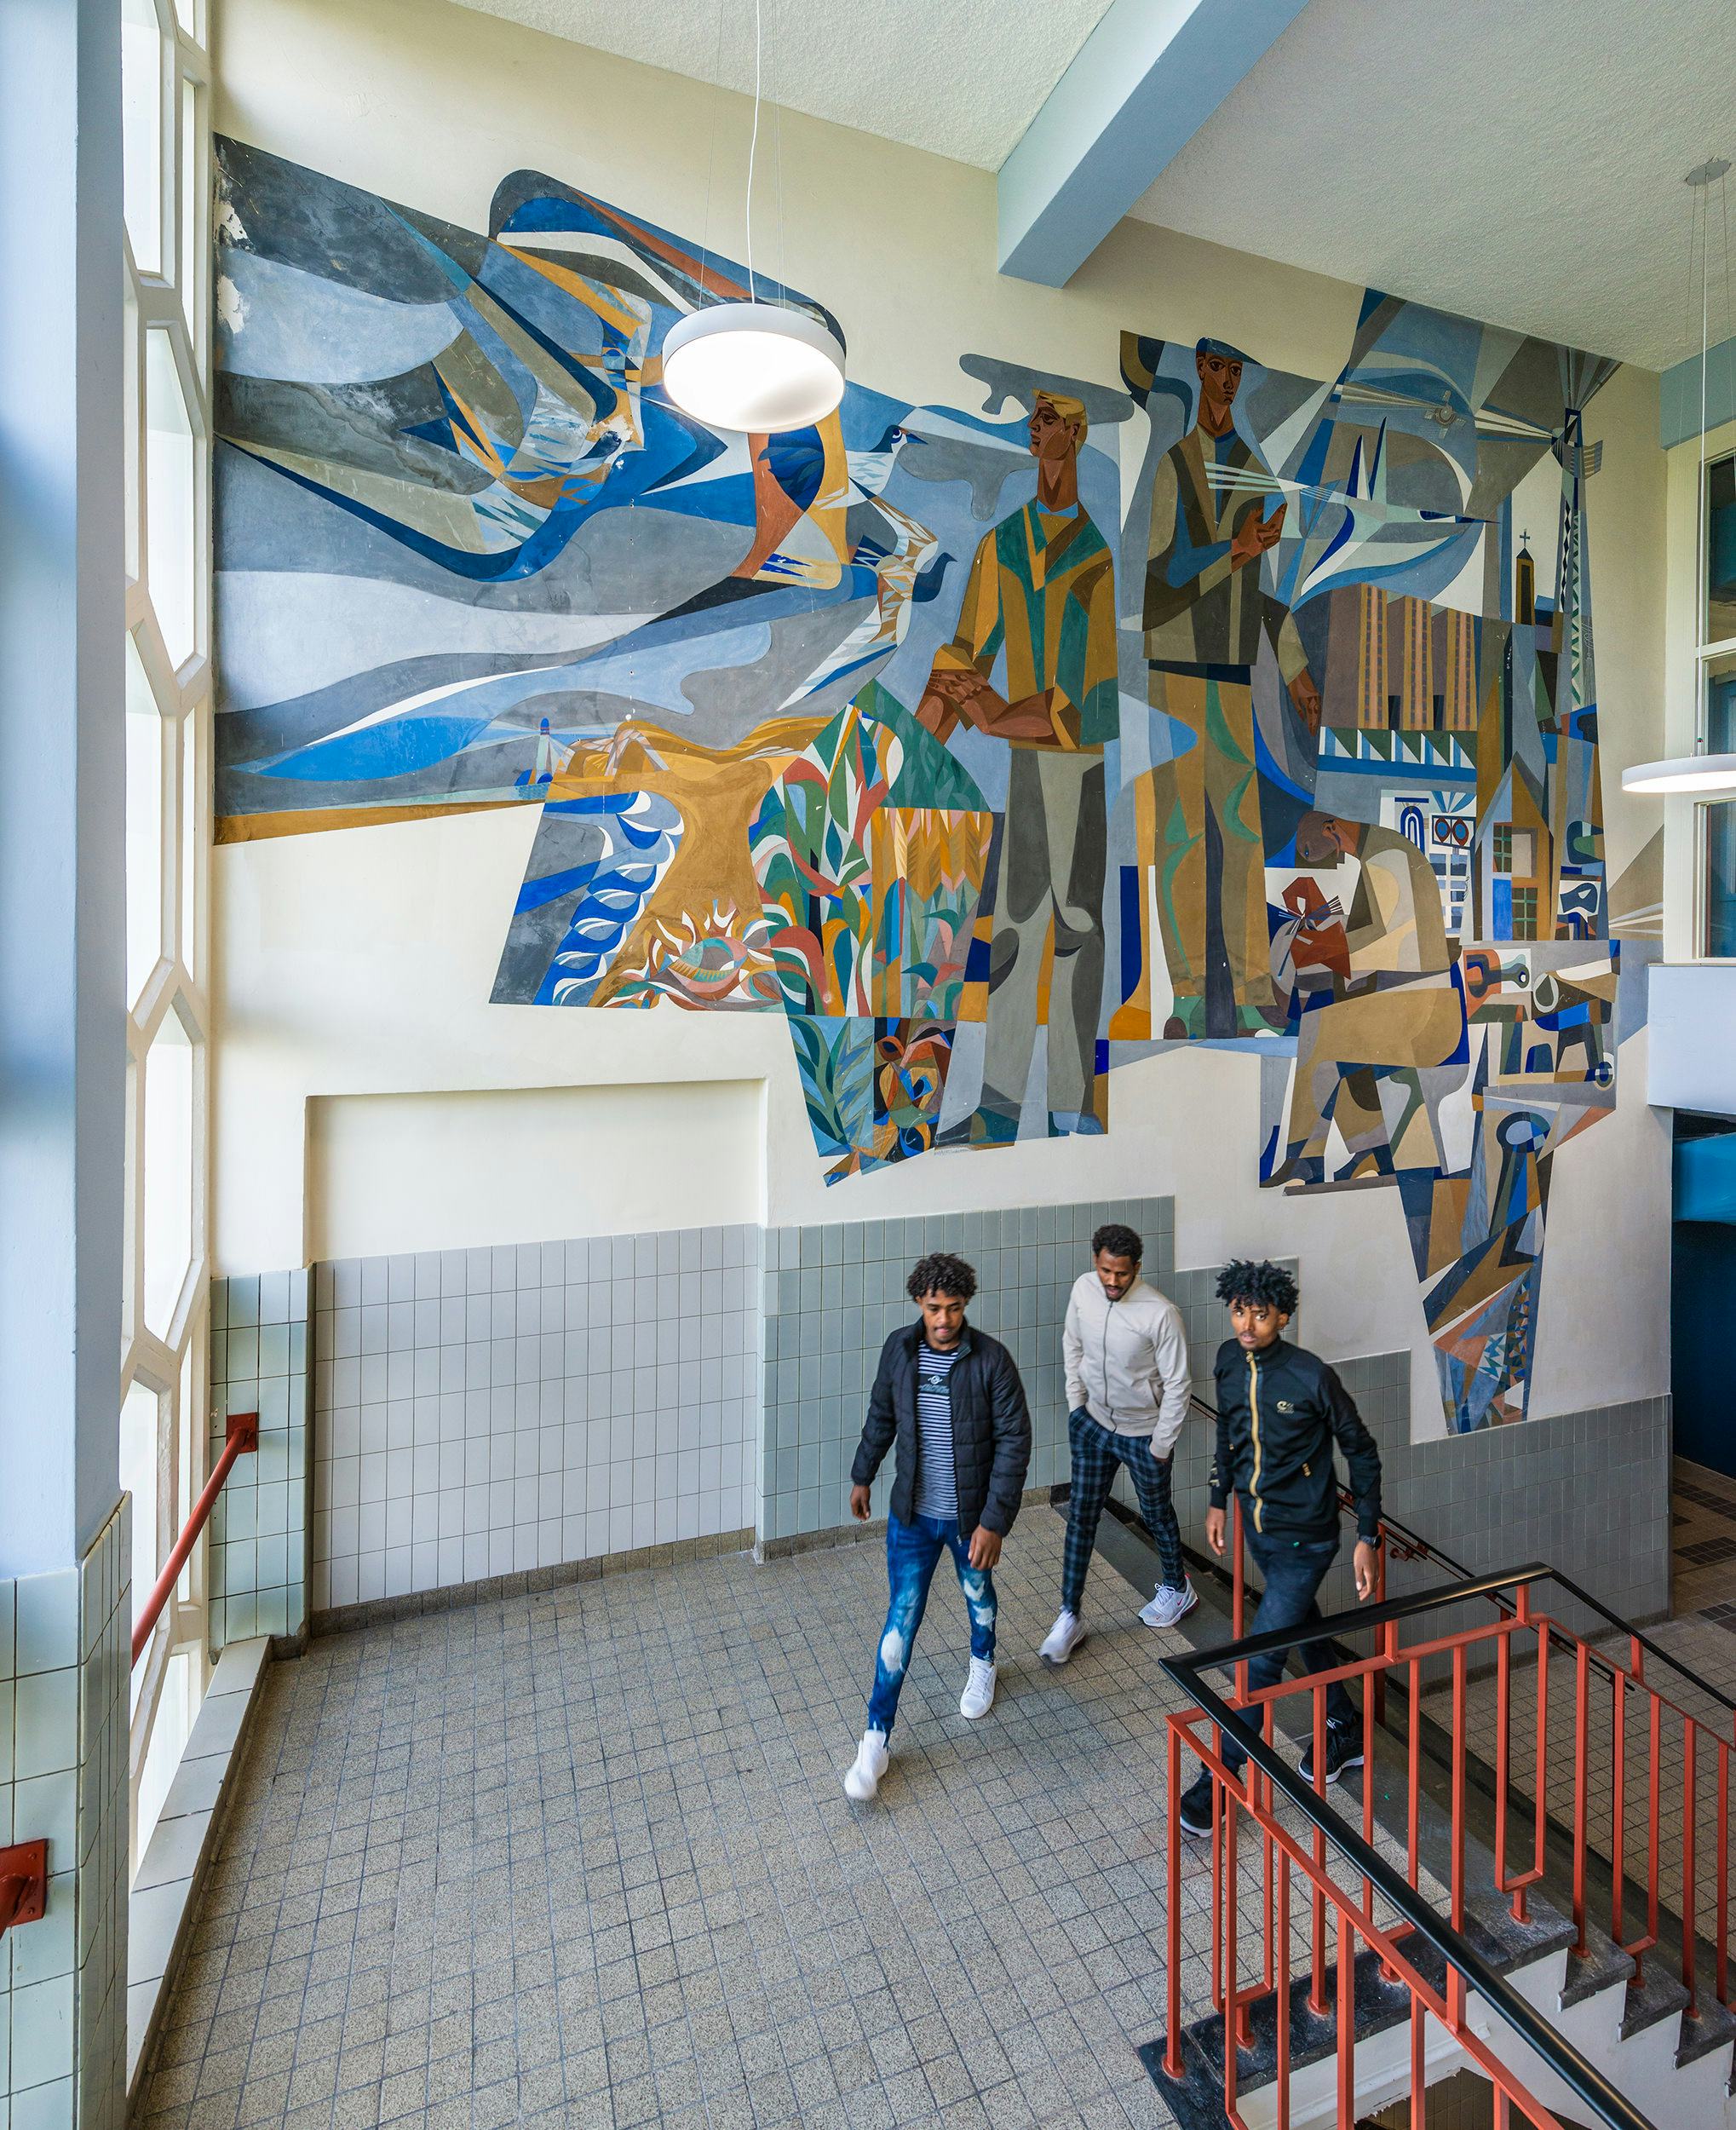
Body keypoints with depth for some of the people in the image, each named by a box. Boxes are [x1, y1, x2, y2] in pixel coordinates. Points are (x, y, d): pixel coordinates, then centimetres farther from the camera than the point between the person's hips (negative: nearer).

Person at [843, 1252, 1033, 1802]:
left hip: (972, 1514, -1)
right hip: (913, 1513, 1)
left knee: (978, 1595, 25)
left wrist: (994, 1522, -20)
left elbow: (1013, 1441, -19)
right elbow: (881, 1416, 5)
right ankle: (875, 1741, 19)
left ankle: (982, 1664, 57)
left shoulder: (991, 1358, -22)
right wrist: (862, 1475, 14)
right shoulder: (899, 1348, -12)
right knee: (902, 1618, 5)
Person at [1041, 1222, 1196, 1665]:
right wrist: (1076, 1401, 5)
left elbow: (1177, 1385, -18)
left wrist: (1161, 1445, -11)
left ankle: (1178, 1588, 47)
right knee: (1081, 1515, 7)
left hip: (1143, 1433, -3)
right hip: (1092, 1424, 4)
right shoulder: (1083, 1288, -14)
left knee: (1157, 1513, 19)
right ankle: (1069, 1618, 20)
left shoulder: (1161, 1313, -28)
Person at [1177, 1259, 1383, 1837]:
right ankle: (1346, 1733, 49)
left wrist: (1367, 1536, -11)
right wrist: (1219, 1499, 14)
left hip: (1304, 1538, -6)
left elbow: (1361, 1452, -12)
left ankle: (1222, 1776, 15)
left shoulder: (1312, 1377, -24)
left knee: (1262, 1657, -2)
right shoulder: (1229, 1360, -7)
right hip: (1257, 1522, 6)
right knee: (1303, 1627, 25)